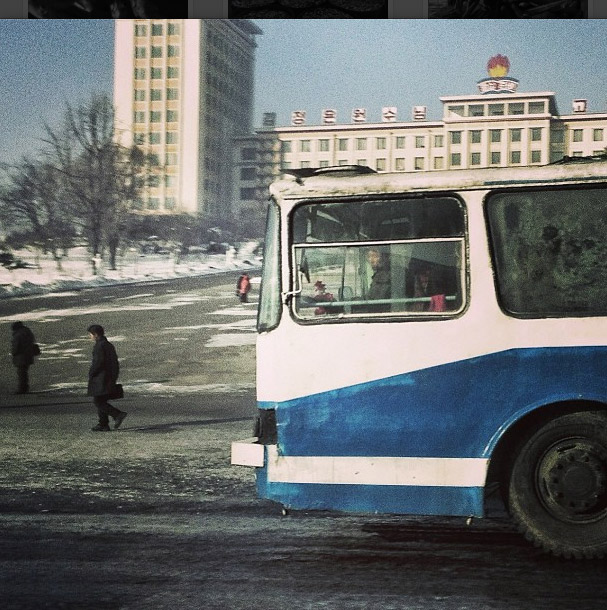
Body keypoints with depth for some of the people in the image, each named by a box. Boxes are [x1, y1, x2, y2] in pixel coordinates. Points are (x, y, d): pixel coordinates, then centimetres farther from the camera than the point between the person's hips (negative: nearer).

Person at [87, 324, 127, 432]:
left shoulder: (99, 346, -14)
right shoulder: (109, 345, 15)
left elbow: (98, 362, -22)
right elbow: (115, 362, 17)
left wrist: (91, 374, -9)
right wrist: (114, 377, 20)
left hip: (100, 379, -10)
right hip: (110, 378, 10)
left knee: (98, 402, -7)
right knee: (101, 401, 14)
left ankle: (118, 414, -17)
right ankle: (103, 425, 13)